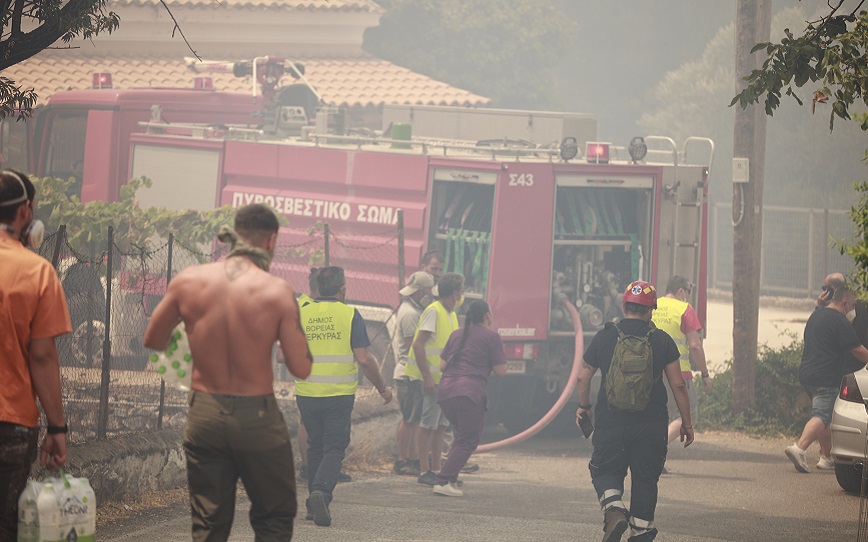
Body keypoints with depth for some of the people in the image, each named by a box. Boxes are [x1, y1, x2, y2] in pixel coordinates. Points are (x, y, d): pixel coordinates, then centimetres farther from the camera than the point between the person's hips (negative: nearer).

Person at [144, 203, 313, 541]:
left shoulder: (188, 281, -5)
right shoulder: (277, 292, -13)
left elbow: (153, 341, 7)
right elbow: (301, 368, -11)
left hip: (204, 414, 3)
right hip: (257, 418, -3)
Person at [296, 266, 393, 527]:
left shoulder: (301, 315, 3)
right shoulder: (350, 315, -7)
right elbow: (364, 359, -9)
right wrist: (382, 388, 4)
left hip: (307, 394, 3)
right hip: (339, 396, -3)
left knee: (315, 447, 17)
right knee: (334, 448, 0)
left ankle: (314, 505, 18)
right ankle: (322, 491, -24)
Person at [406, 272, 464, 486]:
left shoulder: (451, 315, 15)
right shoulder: (433, 312, -13)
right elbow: (418, 344, -19)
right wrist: (427, 377, -22)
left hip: (446, 379, 9)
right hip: (433, 378, -9)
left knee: (440, 425, 11)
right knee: (428, 424, -6)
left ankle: (436, 470, 16)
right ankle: (425, 471, -3)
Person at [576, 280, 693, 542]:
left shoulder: (604, 336, 1)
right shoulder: (662, 341, 0)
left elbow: (584, 376, 8)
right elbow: (678, 385, -1)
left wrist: (584, 406, 25)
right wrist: (687, 423, 7)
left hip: (611, 422, 0)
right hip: (651, 424, 1)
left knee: (605, 471, 11)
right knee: (645, 479, 10)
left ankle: (613, 508, -16)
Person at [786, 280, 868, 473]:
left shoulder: (816, 315, 17)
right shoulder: (839, 321, -10)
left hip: (806, 373, 9)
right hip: (825, 378, -9)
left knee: (824, 415, 19)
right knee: (821, 416, -15)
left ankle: (826, 457, 23)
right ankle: (799, 448, -33)